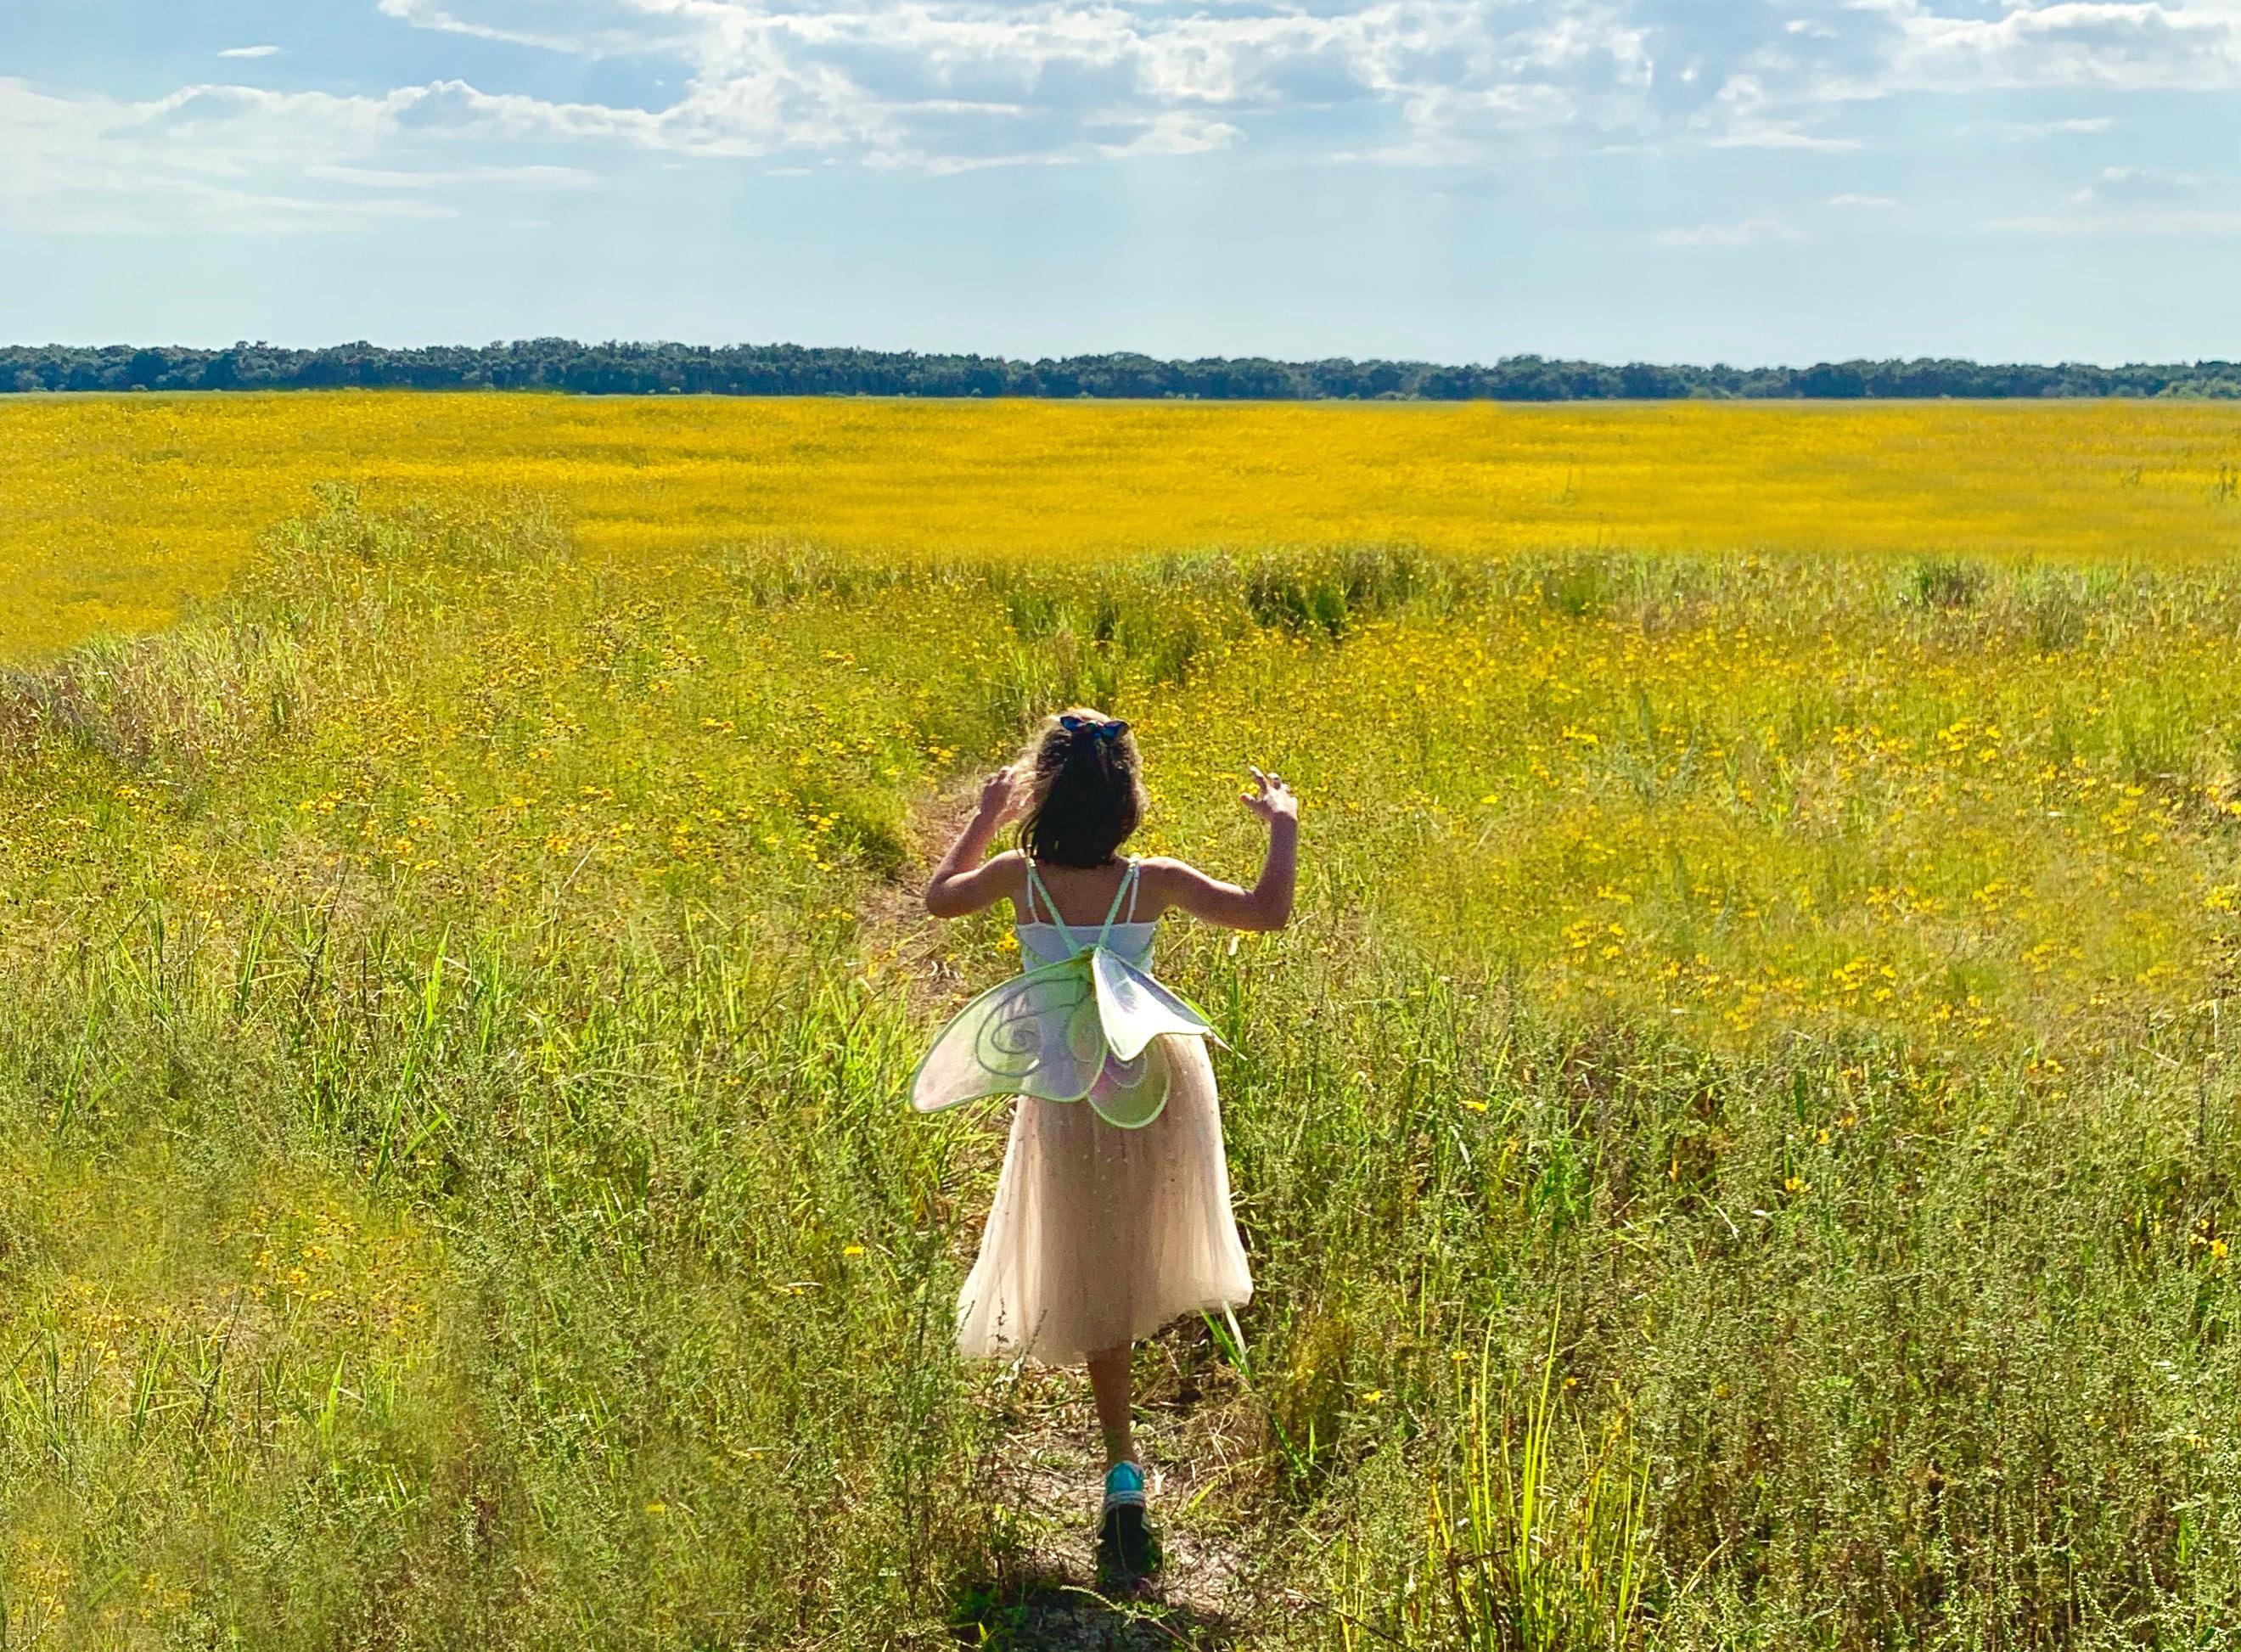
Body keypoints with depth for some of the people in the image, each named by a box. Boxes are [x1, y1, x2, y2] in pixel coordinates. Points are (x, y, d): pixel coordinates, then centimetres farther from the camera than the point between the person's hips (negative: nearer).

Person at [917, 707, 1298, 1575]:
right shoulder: (1152, 883, -13)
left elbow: (938, 898, 11)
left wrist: (982, 821, 22)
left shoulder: (1017, 876, -10)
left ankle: (1123, 1469, 7)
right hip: (1154, 1083, 0)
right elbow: (1269, 912, -8)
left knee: (1094, 1278, 11)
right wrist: (1283, 826, 6)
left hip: (1064, 1101, 0)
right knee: (1133, 1254, 27)